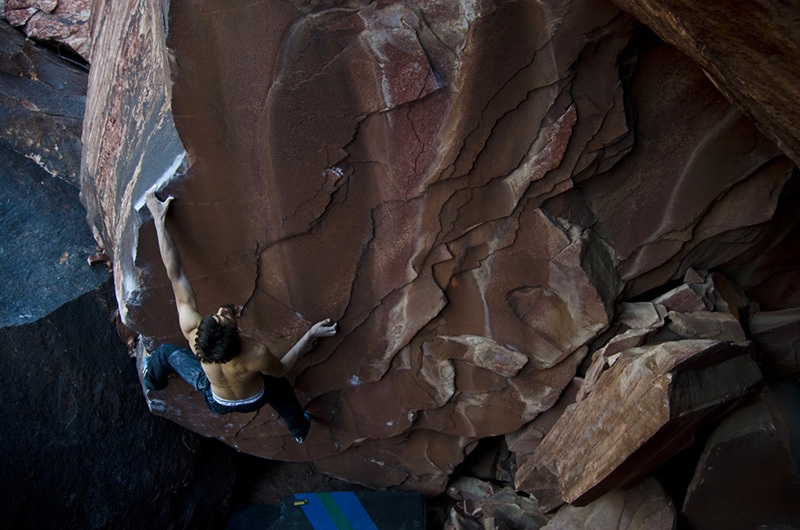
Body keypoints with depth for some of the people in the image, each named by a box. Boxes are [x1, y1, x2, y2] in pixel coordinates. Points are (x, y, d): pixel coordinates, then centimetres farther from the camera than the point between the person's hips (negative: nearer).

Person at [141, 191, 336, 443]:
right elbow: (280, 369, -20)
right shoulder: (257, 354, -46)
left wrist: (159, 219, -24)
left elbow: (175, 275, -33)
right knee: (278, 384, 34)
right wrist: (310, 335, -16)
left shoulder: (192, 331, -42)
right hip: (254, 401, -1)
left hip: (216, 401, 2)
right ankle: (299, 429, 62)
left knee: (166, 351, 23)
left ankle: (153, 380, 58)